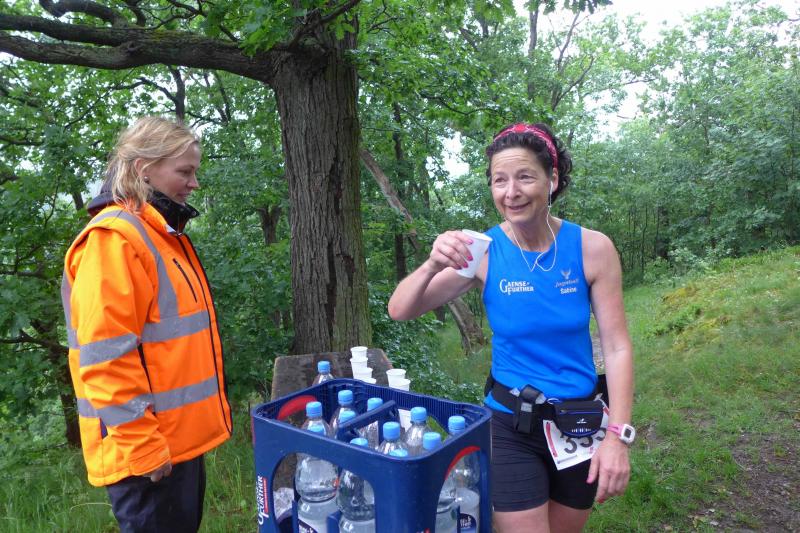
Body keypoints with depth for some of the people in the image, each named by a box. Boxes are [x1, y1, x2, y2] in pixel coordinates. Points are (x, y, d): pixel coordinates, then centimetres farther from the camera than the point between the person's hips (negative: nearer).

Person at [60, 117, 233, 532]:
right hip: (149, 450, -9)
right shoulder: (114, 238, -18)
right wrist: (142, 447, -20)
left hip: (181, 438, 9)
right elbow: (106, 360, -23)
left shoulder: (166, 235, 12)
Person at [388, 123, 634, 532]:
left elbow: (617, 347, -8)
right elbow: (399, 311, -14)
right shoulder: (484, 252, -13)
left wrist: (617, 435, -15)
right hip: (511, 425, -2)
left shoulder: (592, 248, -12)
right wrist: (432, 265, -32)